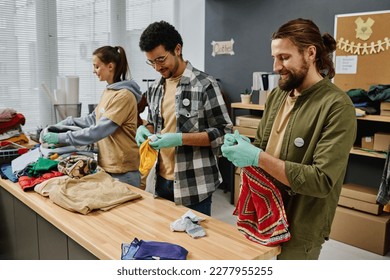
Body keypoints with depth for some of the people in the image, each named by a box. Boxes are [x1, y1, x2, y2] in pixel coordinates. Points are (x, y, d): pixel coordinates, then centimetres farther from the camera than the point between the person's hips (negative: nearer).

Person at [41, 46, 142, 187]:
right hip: (107, 165, 8)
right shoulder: (109, 91, 10)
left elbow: (99, 130, -23)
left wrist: (61, 137, -20)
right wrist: (65, 123, 4)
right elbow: (93, 119, 15)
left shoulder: (124, 95, -19)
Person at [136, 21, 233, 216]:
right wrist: (145, 130, -3)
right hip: (162, 181, 6)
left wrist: (180, 139, -22)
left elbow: (223, 133, -12)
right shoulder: (155, 88, 7)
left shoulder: (204, 84, -13)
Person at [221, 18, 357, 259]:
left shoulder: (338, 106, -18)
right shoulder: (277, 95, 4)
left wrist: (258, 158, -27)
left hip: (298, 232, -6)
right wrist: (243, 147, -10)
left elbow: (322, 180, -24)